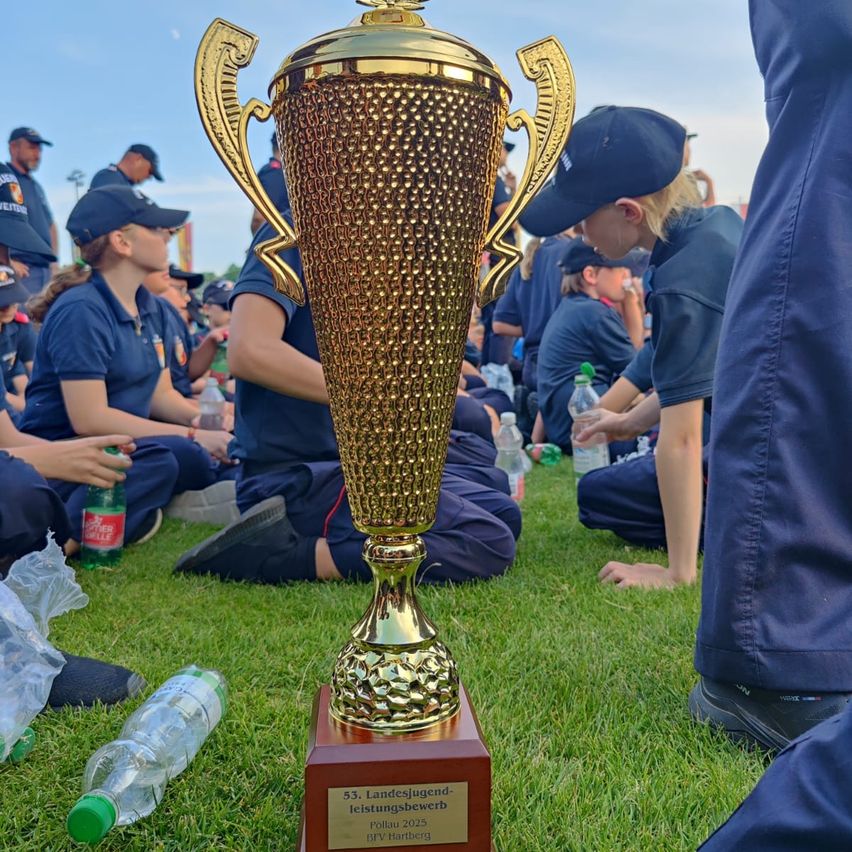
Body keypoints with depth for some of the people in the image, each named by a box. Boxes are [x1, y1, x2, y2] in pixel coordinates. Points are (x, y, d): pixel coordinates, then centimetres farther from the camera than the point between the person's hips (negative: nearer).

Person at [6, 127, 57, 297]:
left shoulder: (36, 186, 22)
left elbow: (50, 225, 31)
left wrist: (54, 260, 19)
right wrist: (8, 261, -19)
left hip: (46, 271, 8)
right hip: (22, 271, -8)